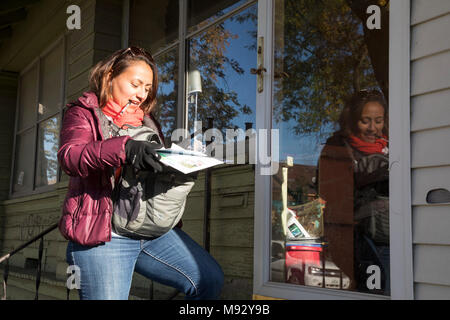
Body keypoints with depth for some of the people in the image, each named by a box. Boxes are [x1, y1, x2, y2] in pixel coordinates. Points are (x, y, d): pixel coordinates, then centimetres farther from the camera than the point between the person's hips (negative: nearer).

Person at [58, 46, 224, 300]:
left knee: (210, 279, -2)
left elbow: (161, 161, 25)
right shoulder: (83, 113, 3)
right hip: (103, 233, -5)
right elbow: (69, 156, -17)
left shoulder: (146, 121, 22)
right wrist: (124, 148, -35)